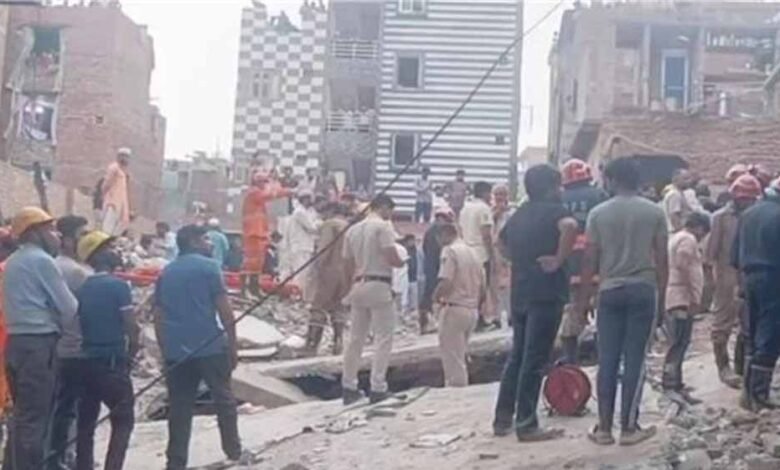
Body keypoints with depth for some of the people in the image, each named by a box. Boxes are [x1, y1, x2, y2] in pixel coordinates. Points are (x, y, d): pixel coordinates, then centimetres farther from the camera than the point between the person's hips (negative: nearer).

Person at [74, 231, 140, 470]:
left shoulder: (82, 288, 8)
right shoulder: (118, 286, -11)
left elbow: (79, 323, 11)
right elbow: (131, 328, -13)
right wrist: (130, 355, 2)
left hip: (88, 361, 7)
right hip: (113, 362, -6)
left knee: (86, 421, 12)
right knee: (123, 420, 1)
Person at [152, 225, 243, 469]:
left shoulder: (166, 273, 14)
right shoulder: (208, 266, -3)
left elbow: (158, 316, 13)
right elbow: (224, 309, -8)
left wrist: (165, 350, 19)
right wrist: (233, 344, -3)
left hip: (176, 350, 5)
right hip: (210, 346, -5)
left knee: (179, 407, 7)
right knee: (224, 399, 9)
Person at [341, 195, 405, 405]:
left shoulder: (353, 230, 13)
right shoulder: (383, 226, -7)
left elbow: (350, 263, 14)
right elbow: (391, 257, -14)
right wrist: (401, 262, 4)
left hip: (359, 285, 7)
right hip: (379, 285, -7)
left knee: (356, 338, 12)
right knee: (383, 338, -2)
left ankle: (349, 387, 17)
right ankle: (377, 388, -6)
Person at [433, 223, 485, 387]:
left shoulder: (449, 251, -10)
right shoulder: (472, 252, 15)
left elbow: (446, 282, -21)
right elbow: (482, 287, 15)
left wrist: (436, 297, -4)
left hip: (454, 309, -8)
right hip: (472, 310, 8)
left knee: (453, 359, -3)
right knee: (460, 357, 17)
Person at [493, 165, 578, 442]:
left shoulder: (519, 214, 15)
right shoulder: (553, 210, -8)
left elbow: (503, 244, 31)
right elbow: (570, 227, -30)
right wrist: (559, 260, -21)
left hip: (520, 292, 7)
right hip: (546, 294, -7)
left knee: (516, 356, 15)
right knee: (535, 361, -4)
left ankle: (503, 419, 17)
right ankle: (526, 425, -1)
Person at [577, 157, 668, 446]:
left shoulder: (599, 213, 0)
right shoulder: (654, 212, 1)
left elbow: (590, 260, 0)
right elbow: (662, 259, 0)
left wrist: (583, 298, 8)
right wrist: (661, 295, 10)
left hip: (611, 292, 0)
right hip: (644, 290, 0)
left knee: (607, 361, 6)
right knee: (635, 360, 4)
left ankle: (604, 427, 9)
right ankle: (629, 427, 7)